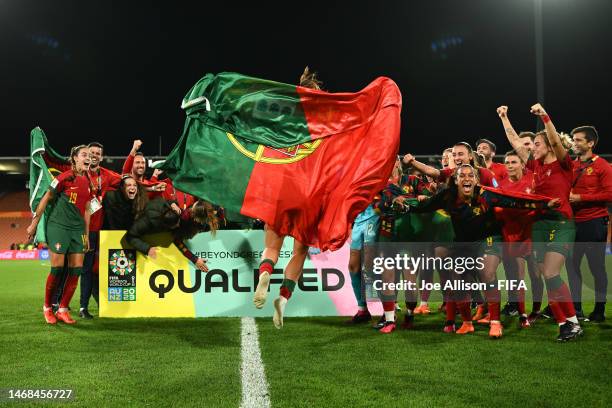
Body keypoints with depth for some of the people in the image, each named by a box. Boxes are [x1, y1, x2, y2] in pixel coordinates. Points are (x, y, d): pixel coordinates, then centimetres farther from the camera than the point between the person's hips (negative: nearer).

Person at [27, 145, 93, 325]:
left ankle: (63, 310, 14)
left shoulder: (88, 182, 10)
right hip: (58, 226, -6)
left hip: (78, 229, 6)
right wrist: (34, 223, -2)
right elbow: (46, 198, -3)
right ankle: (47, 308, 15)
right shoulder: (66, 177, -8)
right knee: (57, 269, -5)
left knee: (76, 269, 1)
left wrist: (86, 234, 15)